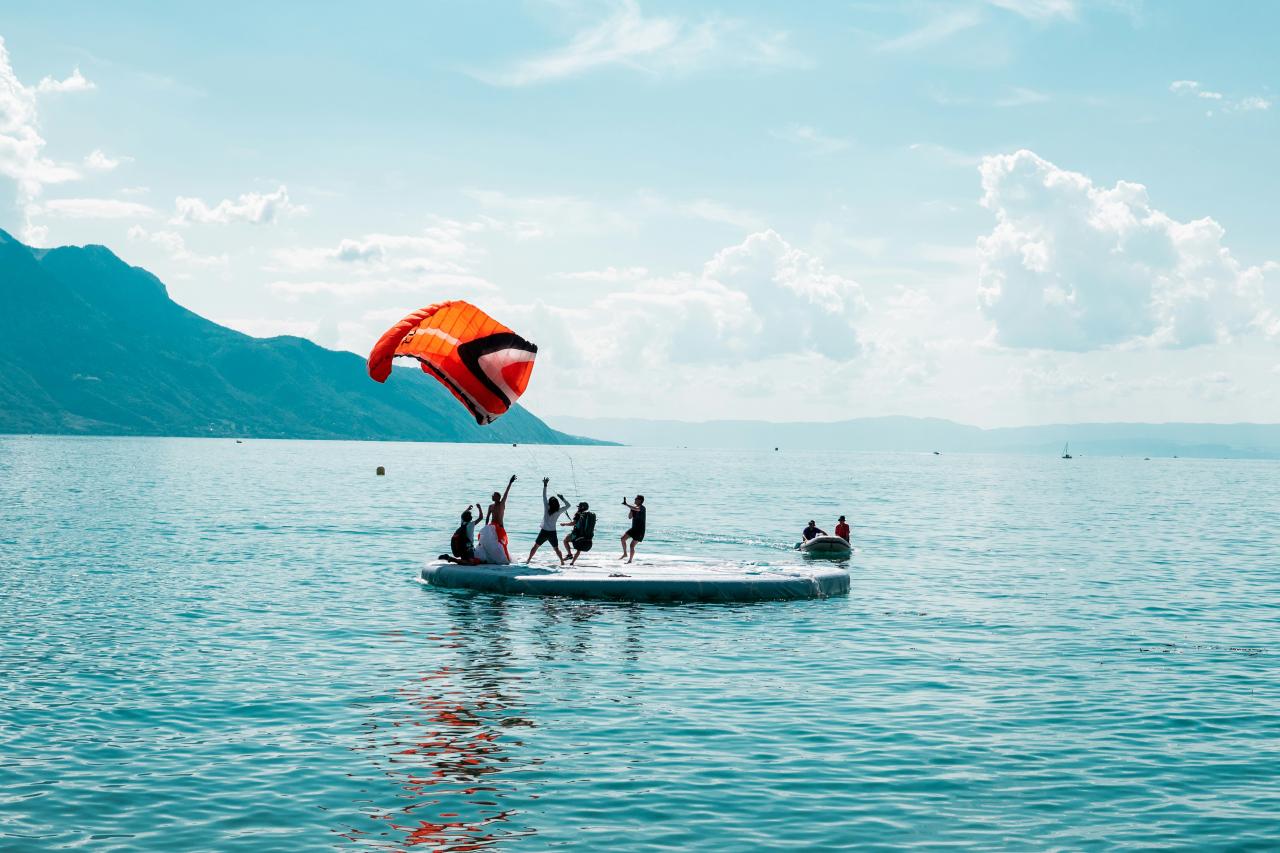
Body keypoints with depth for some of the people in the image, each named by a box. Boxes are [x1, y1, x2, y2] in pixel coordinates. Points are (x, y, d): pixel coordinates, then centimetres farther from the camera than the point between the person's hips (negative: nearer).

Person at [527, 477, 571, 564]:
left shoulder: (546, 508, -9)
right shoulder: (559, 511, -9)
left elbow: (544, 497, -3)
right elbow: (568, 505, 3)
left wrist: (545, 485, 1)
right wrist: (562, 498, 6)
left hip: (544, 532, 0)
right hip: (552, 533, 0)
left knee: (535, 546, 10)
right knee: (556, 549, 13)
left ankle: (528, 560, 10)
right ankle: (562, 562, 9)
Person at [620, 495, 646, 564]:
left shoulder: (642, 508, -15)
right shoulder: (635, 507, 10)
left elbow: (636, 509, -38)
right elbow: (629, 517, 11)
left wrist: (626, 504, -35)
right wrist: (631, 510, -6)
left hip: (640, 530, -8)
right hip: (634, 529, 8)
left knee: (632, 545, -9)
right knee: (623, 538, -2)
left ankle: (630, 560, 5)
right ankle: (625, 554, 13)